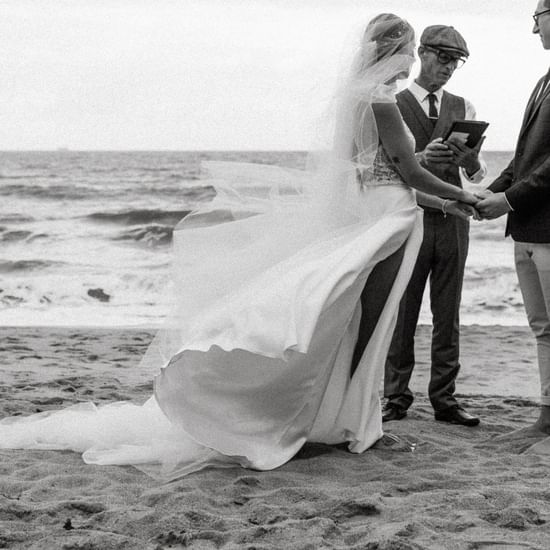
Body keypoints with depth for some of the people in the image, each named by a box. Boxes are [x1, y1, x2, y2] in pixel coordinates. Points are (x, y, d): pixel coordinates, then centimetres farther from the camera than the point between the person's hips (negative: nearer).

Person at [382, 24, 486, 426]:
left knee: (448, 316, 5)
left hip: (452, 221, 3)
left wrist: (471, 157, -16)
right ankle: (397, 399, 6)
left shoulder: (463, 109, 12)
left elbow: (477, 175, 8)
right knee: (402, 315, 0)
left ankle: (444, 400, 9)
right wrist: (420, 159, -24)